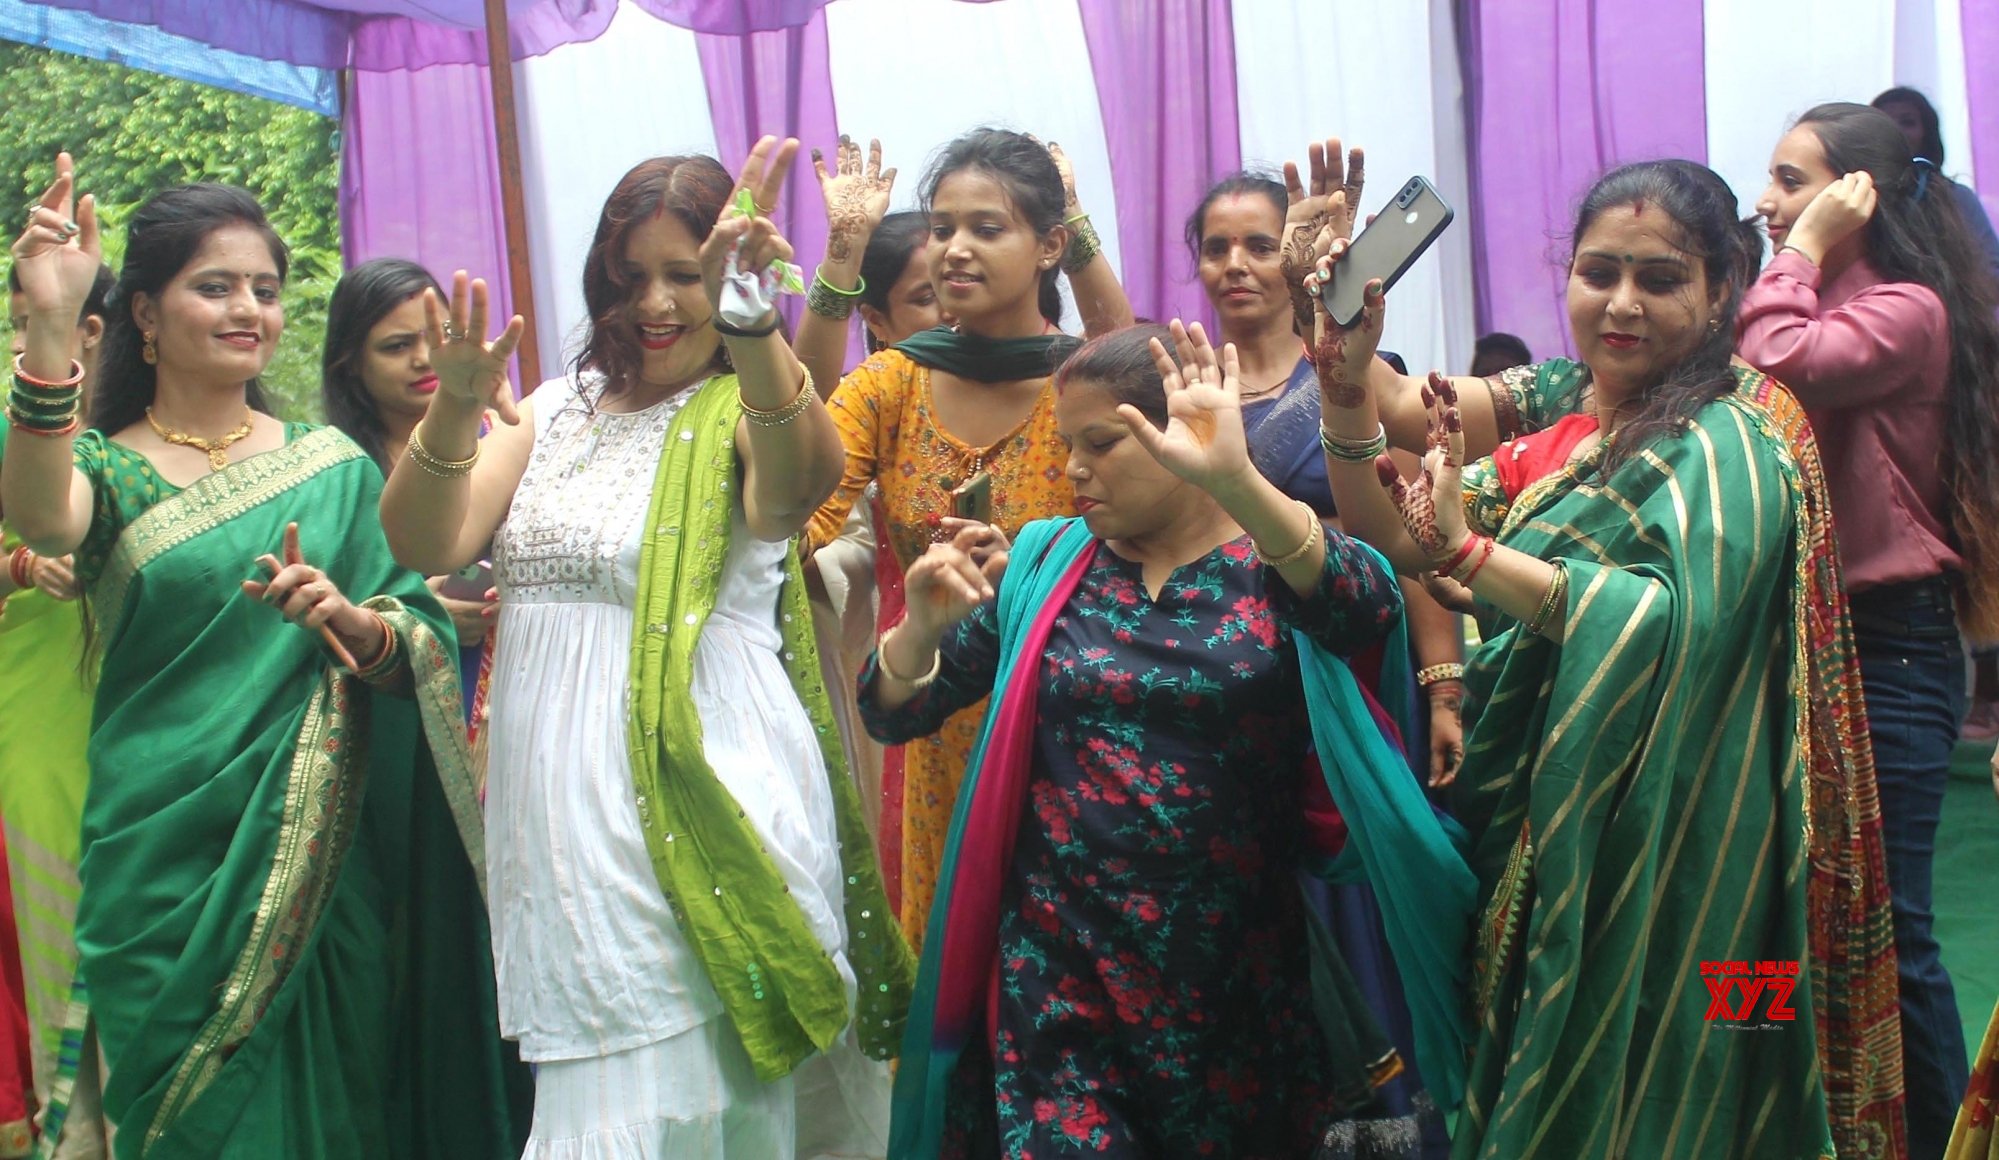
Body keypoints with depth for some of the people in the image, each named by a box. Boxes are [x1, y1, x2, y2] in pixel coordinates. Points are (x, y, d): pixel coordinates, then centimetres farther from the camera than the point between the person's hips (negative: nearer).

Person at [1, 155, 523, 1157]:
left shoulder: (334, 467, 7)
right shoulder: (104, 465, 1)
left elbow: (427, 644, 1)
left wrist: (353, 622, -20)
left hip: (324, 858, 2)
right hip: (165, 859, -2)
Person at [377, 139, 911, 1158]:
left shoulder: (748, 408, -4)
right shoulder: (554, 410, 12)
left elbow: (807, 476, -29)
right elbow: (427, 546, -1)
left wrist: (751, 327, -47)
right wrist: (456, 407, -20)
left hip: (702, 810, -5)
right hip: (559, 812, 5)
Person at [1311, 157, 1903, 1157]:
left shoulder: (1723, 444, -14)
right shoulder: (1557, 401, 7)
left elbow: (1688, 618, -30)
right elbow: (1388, 544, 4)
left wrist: (1472, 551, -31)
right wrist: (1346, 378, -12)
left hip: (1640, 842, -7)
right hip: (1526, 820, 7)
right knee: (1520, 1074, 17)